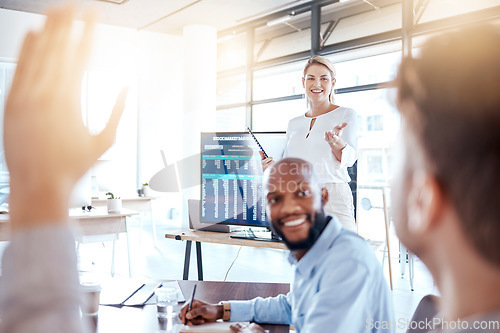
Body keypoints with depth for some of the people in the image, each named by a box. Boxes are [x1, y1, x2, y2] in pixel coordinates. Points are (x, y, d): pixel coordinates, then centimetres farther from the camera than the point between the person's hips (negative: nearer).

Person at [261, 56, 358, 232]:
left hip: (333, 199, -3)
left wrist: (335, 142, -30)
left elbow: (349, 158, -10)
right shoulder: (294, 124, 17)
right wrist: (273, 166, 0)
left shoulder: (346, 115, 5)